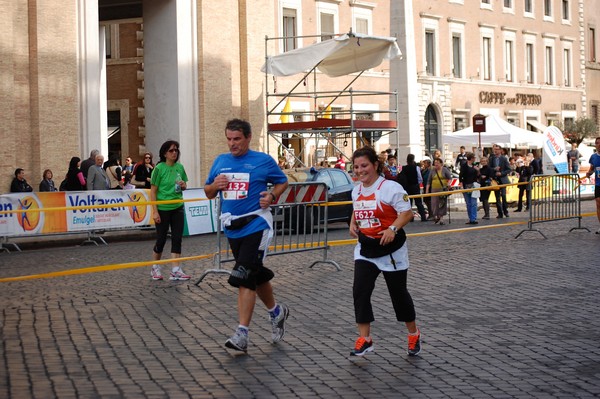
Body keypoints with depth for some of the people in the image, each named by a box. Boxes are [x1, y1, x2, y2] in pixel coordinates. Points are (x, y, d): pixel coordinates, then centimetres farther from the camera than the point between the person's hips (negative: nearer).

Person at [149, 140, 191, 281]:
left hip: (178, 208, 5)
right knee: (161, 239, 4)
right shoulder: (159, 168, -10)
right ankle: (155, 268, 23)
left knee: (177, 238, 0)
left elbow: (184, 186, 19)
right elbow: (153, 191, -10)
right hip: (163, 209, -5)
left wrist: (183, 185, -6)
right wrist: (155, 211, -15)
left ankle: (175, 271, 1)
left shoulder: (180, 167, 5)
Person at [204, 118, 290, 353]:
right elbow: (208, 193, 17)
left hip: (256, 225, -6)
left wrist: (272, 196, -10)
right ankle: (276, 312, 40)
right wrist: (215, 185, -6)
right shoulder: (220, 162, 10)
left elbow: (282, 182, 9)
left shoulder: (263, 161, -3)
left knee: (244, 278, -15)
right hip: (232, 228, 6)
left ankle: (242, 334, -14)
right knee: (257, 275, 17)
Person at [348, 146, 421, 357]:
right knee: (360, 291, -9)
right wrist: (353, 223, 6)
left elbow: (407, 213, -17)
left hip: (391, 248, -5)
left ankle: (414, 335, 28)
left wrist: (393, 229, -31)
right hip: (366, 249, 5)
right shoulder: (356, 190, 8)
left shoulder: (390, 187, -14)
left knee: (398, 292, 7)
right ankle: (364, 339, -1)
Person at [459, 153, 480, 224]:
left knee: (474, 203, -7)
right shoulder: (464, 165, -5)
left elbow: (477, 176, 16)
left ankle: (473, 219, -10)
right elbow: (460, 176, -8)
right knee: (468, 204, 5)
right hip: (466, 187, -3)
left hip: (473, 186, 3)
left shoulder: (474, 166, 11)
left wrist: (478, 171, -3)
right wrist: (461, 185, -15)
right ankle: (470, 219, 13)